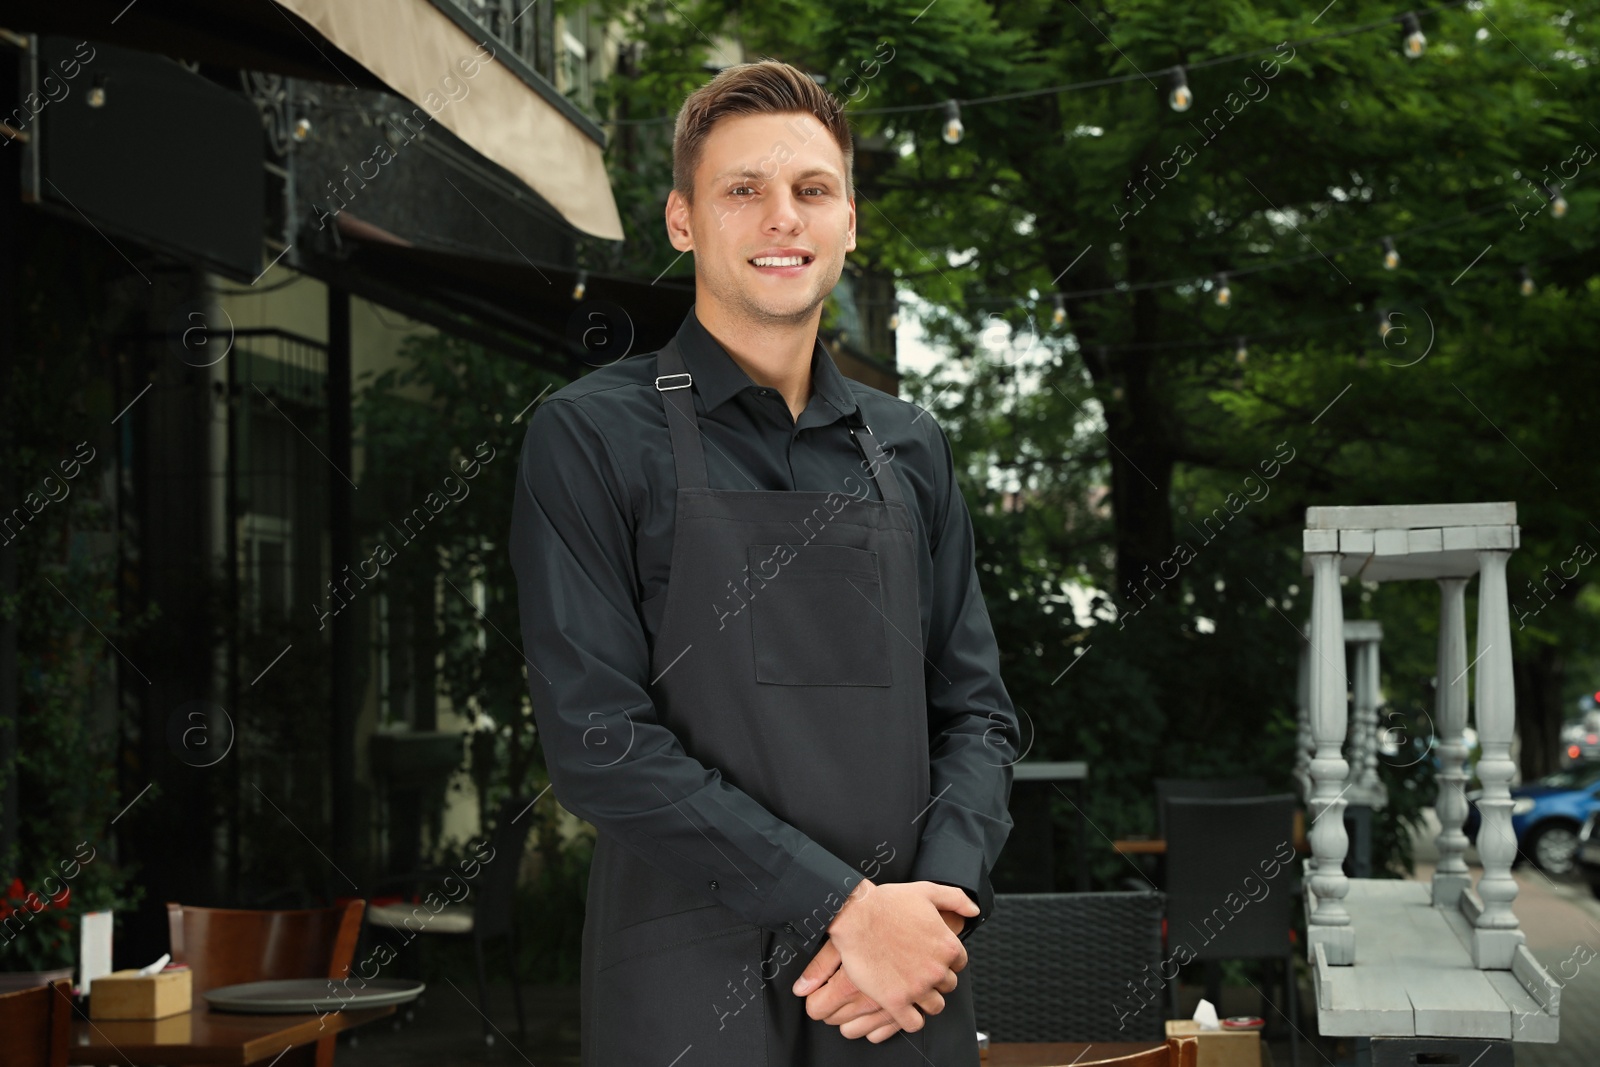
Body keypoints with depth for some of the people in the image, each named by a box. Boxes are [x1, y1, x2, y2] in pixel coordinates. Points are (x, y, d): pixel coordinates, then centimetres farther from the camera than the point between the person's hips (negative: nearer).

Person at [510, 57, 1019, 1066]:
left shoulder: (912, 449, 11)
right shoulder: (592, 436, -4)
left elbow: (976, 714, 10)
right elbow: (598, 740, -12)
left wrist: (935, 899, -8)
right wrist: (845, 904, -15)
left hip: (907, 986, 4)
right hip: (691, 984, -4)